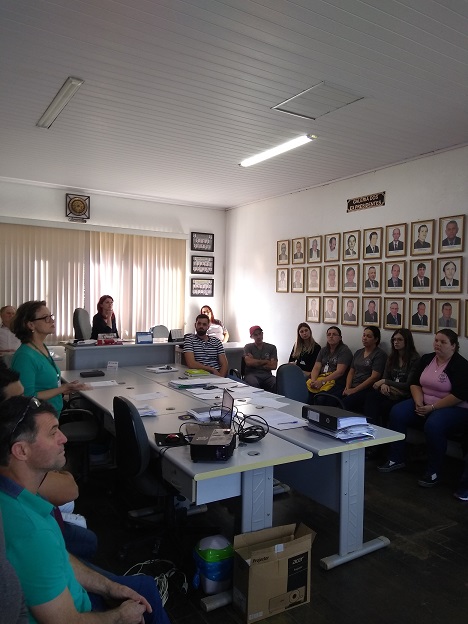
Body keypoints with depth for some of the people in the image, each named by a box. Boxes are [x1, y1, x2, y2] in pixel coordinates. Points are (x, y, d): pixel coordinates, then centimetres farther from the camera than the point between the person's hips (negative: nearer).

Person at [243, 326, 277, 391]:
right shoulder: (248, 347, 11)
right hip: (252, 374, -2)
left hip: (267, 375, 2)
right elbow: (249, 362, -8)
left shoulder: (271, 347, 14)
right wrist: (266, 361, 2)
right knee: (253, 383, -37)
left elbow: (274, 366, 2)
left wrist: (256, 363, 0)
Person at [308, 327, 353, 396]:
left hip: (337, 383, -5)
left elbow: (340, 372, -13)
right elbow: (316, 368, 8)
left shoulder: (344, 350, -1)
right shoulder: (323, 350, 19)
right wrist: (313, 381, -13)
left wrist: (322, 381, -21)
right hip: (319, 381, 5)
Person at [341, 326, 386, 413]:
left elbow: (374, 377, -11)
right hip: (352, 388, 6)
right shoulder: (358, 352, 21)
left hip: (367, 389, -6)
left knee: (346, 403, -33)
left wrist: (355, 390, -14)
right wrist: (347, 387, 0)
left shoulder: (379, 354, -1)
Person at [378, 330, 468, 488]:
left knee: (433, 425, -35)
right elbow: (414, 383, 8)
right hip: (425, 405, 7)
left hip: (454, 408, -6)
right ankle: (396, 459, -4)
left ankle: (434, 472, -16)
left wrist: (432, 407, -20)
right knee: (397, 412, -15)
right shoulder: (427, 359, 8)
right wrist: (419, 403, -10)